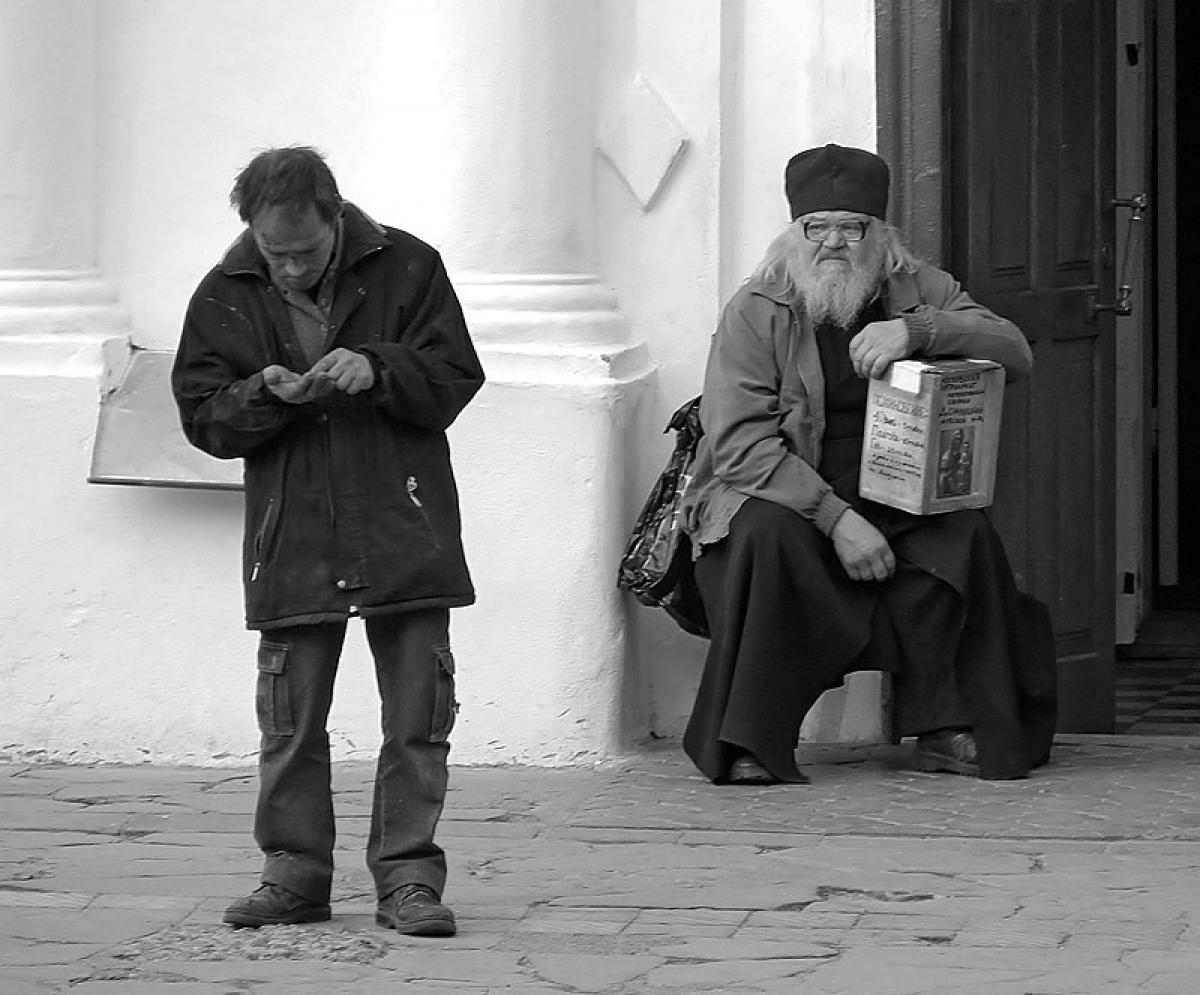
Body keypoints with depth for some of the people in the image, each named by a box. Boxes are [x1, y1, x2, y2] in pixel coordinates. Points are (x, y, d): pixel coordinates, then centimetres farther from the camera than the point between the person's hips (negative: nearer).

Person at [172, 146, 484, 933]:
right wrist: (264, 394, -16)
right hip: (292, 538, 1)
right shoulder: (226, 298, 3)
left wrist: (377, 371, -18)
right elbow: (203, 418, 3)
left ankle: (409, 876, 5)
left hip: (405, 535, -1)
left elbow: (455, 379, -1)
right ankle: (295, 874, 13)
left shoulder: (406, 269, -2)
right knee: (290, 721, 4)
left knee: (418, 718, -1)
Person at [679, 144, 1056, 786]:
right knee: (767, 537, -35)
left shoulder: (918, 291, 7)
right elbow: (741, 444, -14)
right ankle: (744, 746, -29)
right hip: (778, 498, -3)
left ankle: (949, 732, -16)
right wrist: (836, 518, -25)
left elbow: (1015, 353, -5)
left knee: (966, 536, -24)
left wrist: (916, 331, -23)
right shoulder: (756, 312, -5)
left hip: (894, 504, 3)